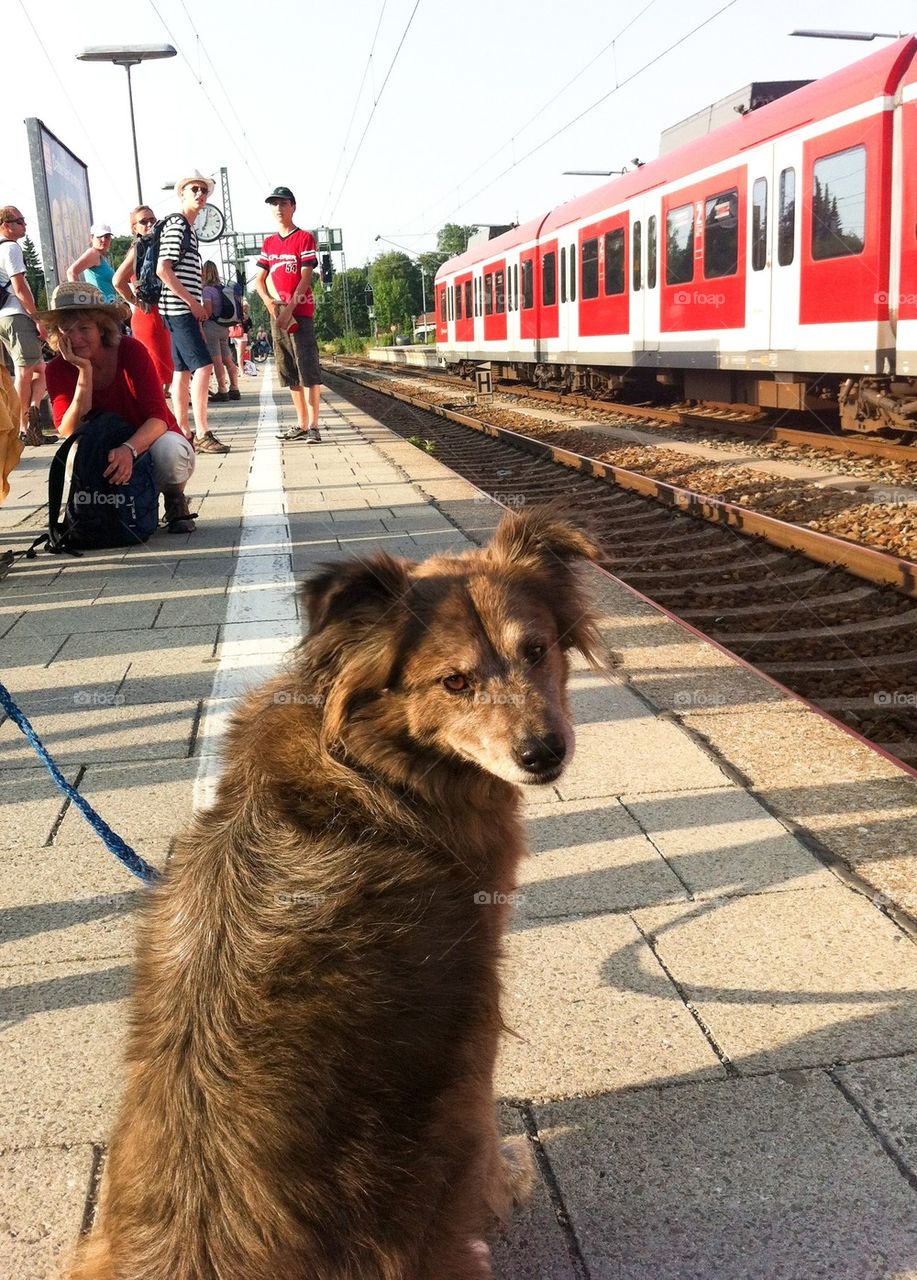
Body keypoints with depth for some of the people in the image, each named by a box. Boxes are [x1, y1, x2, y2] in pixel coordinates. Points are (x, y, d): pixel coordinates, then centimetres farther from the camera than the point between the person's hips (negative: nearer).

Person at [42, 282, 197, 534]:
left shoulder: (131, 350, -18)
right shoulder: (58, 369, -11)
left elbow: (159, 417, -25)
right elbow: (69, 433, -23)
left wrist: (130, 449, -45)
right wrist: (84, 371, -28)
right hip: (104, 457, 2)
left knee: (169, 450, -37)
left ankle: (175, 500, -3)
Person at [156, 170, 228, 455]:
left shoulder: (188, 229, 21)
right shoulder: (176, 225, -8)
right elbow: (163, 270, -17)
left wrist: (196, 308, 18)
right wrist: (193, 302, -17)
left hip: (184, 310, 10)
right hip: (179, 309, -10)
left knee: (183, 370, 9)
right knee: (203, 366, -15)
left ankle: (183, 433, 11)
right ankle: (202, 434, -16)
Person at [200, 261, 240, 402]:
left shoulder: (207, 289, -11)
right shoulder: (222, 288, 12)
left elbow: (208, 311, -17)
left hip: (212, 327, -8)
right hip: (224, 328, 8)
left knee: (217, 361, -6)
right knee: (228, 360, 10)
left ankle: (222, 391, -7)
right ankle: (234, 390, 10)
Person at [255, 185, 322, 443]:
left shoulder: (305, 238, -1)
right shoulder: (268, 242, 16)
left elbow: (305, 278, -8)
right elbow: (259, 279, 14)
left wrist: (289, 308, -17)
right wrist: (269, 302, -6)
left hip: (300, 312, -6)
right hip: (276, 313, 6)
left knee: (308, 369, -10)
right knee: (289, 372, 8)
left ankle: (313, 425, -10)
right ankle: (302, 425, 13)